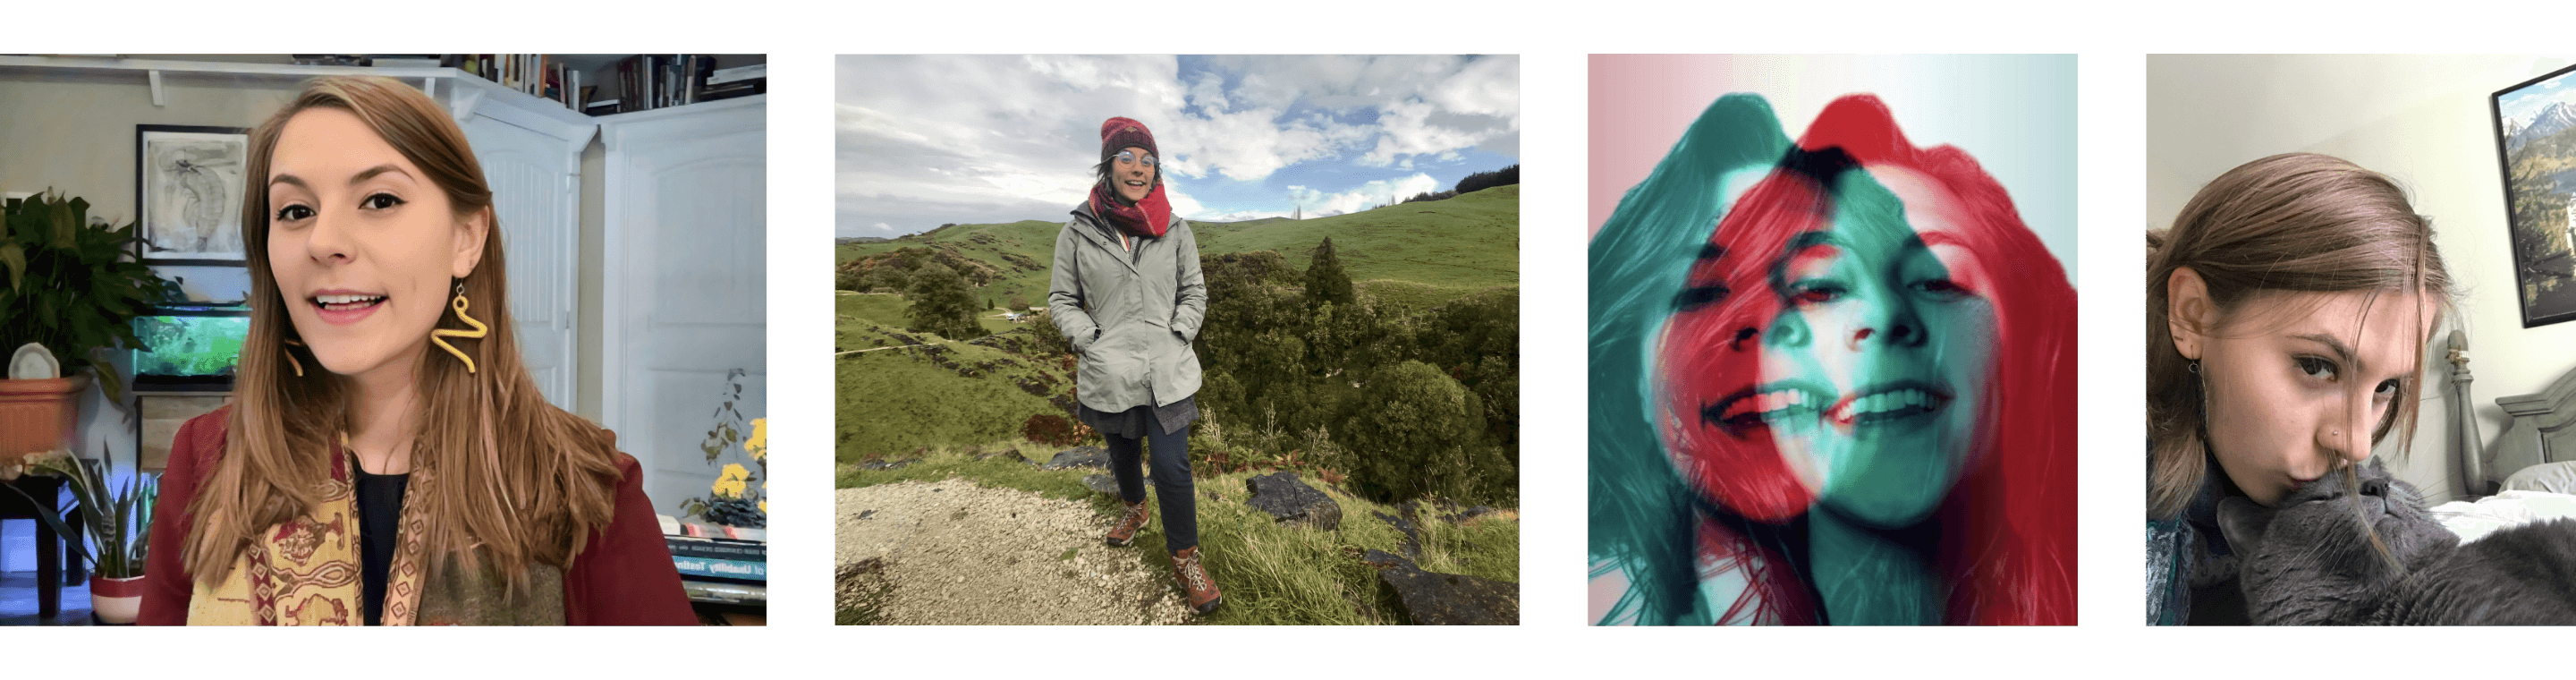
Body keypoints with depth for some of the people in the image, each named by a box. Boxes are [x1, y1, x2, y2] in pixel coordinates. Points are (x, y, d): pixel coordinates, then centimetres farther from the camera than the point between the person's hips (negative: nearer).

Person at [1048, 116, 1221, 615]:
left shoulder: (1175, 232, -2)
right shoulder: (1078, 233, -6)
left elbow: (1194, 293, 9)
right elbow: (1062, 300, 2)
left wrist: (1178, 336, -4)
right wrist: (1091, 343, -9)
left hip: (1169, 373, -1)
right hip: (1110, 376, 1)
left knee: (1172, 467, -7)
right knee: (1123, 452, 22)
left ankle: (1185, 558, 8)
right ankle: (1135, 510, 51)